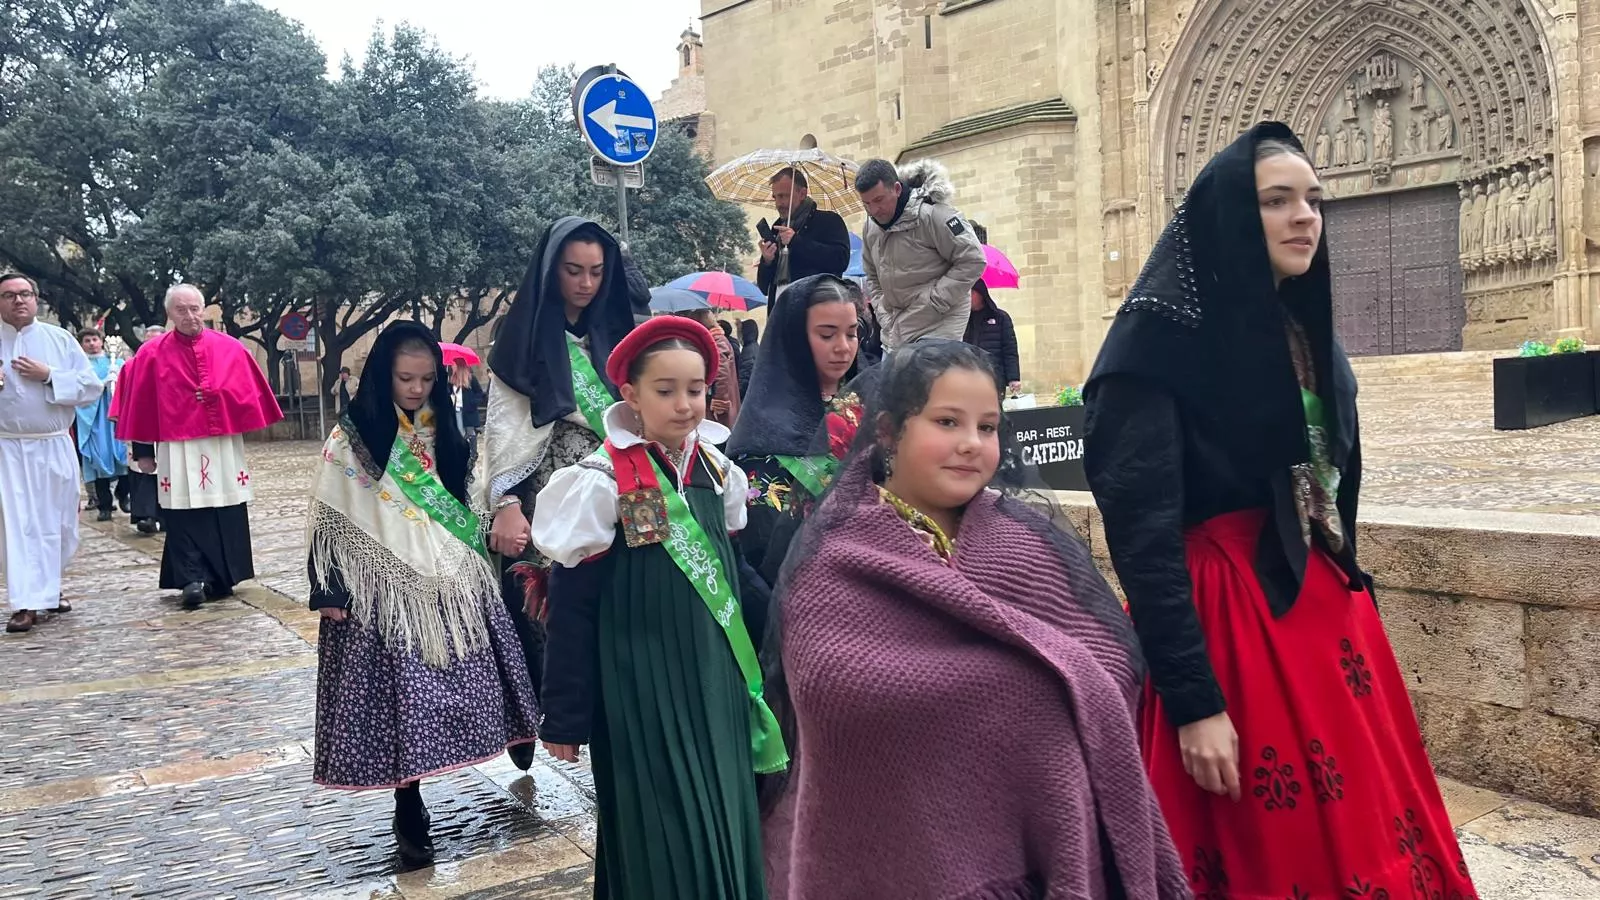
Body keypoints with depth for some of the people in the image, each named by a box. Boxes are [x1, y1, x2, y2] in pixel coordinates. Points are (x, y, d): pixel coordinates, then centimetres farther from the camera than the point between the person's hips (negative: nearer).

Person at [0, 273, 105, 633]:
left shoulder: (61, 339, 4)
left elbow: (93, 387, -1)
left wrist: (49, 375, -14)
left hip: (55, 447, 2)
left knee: (57, 523, 10)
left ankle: (48, 587, 30)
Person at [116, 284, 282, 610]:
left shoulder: (230, 348, 2)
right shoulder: (152, 354, 0)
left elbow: (250, 393, 8)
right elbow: (140, 405, 2)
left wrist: (254, 434, 7)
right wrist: (143, 452, 2)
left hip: (224, 446, 2)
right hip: (177, 449, -2)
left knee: (227, 513, 6)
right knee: (184, 516, -6)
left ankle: (221, 578, 17)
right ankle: (192, 581, -4)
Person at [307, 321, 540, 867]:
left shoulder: (445, 430, 9)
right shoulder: (353, 437, -4)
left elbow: (469, 502, 16)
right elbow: (329, 518, -6)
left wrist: (479, 568, 15)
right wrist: (330, 592, -11)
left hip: (452, 583, 4)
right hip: (386, 588, -3)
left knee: (457, 684, 10)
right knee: (402, 694, -2)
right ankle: (409, 812, 7)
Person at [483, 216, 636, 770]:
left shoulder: (611, 334, 14)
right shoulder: (527, 337, 0)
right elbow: (503, 426, -6)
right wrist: (504, 506, -17)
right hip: (545, 506, -4)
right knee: (540, 620, -2)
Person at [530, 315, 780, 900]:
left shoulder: (715, 471, 4)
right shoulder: (604, 482, -14)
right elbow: (571, 610, -12)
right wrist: (564, 719, -10)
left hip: (714, 685, 6)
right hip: (641, 694, -6)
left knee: (725, 829, 13)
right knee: (663, 840, 2)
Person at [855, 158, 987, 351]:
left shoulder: (932, 214, -16)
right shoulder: (871, 226, 7)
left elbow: (973, 260, -15)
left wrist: (934, 302, -16)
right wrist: (884, 314, 7)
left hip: (936, 329, -7)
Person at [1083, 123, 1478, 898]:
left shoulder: (1305, 331, 10)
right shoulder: (1160, 336, -15)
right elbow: (1141, 528, -20)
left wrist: (1346, 598, 18)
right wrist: (1194, 699, -22)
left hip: (1326, 607, 8)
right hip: (1225, 620, -7)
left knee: (1358, 826, 15)